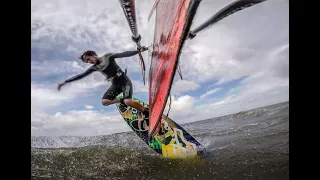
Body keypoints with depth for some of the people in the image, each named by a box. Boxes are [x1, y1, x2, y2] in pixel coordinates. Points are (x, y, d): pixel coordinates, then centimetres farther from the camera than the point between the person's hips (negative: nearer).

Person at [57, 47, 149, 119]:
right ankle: (122, 100, 4)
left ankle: (146, 111, -8)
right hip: (115, 85, 6)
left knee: (128, 101, -25)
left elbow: (122, 54, -18)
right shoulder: (94, 67, 6)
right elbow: (81, 75, 9)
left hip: (124, 81, -6)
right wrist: (65, 82, 9)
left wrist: (138, 51, -28)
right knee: (104, 101, -10)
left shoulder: (107, 57, -9)